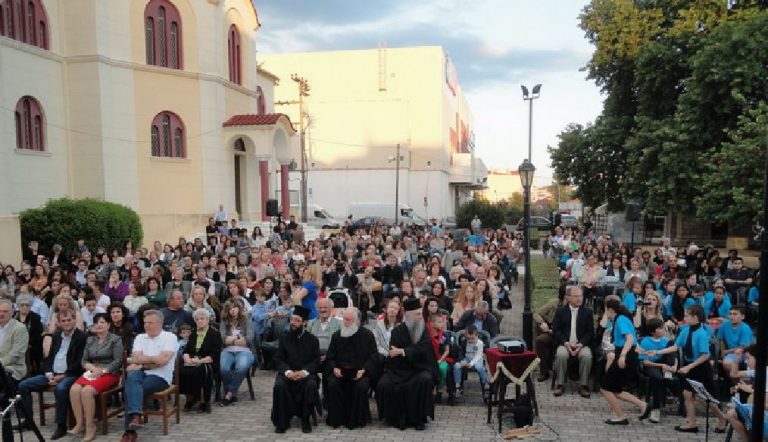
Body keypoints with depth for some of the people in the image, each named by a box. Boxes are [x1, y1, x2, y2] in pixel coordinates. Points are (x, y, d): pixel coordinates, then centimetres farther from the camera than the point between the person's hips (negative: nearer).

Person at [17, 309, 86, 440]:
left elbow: (80, 362, -13)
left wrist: (63, 376, -17)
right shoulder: (56, 336, 15)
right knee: (23, 385, -1)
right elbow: (48, 357, 15)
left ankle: (61, 425, -25)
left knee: (60, 388, -37)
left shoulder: (81, 336, -8)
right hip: (53, 374, 8)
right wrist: (49, 374, -2)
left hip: (70, 375, -8)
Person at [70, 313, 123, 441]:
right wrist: (92, 367, -9)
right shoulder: (90, 340, 17)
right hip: (92, 372, 5)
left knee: (86, 391, -30)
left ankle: (90, 425, -18)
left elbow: (118, 361, -7)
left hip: (109, 373, -5)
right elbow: (84, 360, 12)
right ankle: (79, 423, -15)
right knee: (74, 389, -25)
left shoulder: (115, 339, 0)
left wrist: (102, 371, -17)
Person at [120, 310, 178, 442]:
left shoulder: (170, 337, -1)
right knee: (132, 376, -32)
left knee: (131, 388, -27)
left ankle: (130, 431, -25)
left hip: (160, 377, -4)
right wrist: (154, 360, -5)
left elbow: (163, 360, -15)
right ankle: (136, 416, -47)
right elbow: (135, 359, 2)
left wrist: (142, 363, -4)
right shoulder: (140, 337, 16)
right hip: (142, 373, 4)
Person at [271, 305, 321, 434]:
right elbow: (278, 359, 4)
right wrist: (288, 371, -16)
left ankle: (305, 420, -15)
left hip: (306, 373, -1)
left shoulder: (312, 339, 6)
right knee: (279, 386, -31)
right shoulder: (284, 338, 10)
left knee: (311, 385, -33)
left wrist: (304, 371, -18)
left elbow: (316, 360, 0)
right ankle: (282, 421, -14)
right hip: (288, 373, 1)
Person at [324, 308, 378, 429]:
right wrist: (334, 368, -7)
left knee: (361, 386, -32)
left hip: (360, 371, -2)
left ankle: (357, 419, -10)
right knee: (333, 384, -28)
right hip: (340, 370, 2)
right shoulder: (337, 335, 12)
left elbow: (373, 357, 2)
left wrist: (363, 370, -14)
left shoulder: (367, 335, 4)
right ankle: (337, 418, -11)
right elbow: (330, 357, 14)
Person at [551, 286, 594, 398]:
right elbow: (555, 330, 1)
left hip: (581, 344, 1)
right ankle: (559, 384, -15)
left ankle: (583, 385, -13)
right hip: (564, 343, -1)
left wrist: (581, 344, -13)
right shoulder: (560, 311, 6)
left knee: (587, 356, -30)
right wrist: (566, 343, -15)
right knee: (561, 355, -31)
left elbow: (590, 332, 4)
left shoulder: (588, 312, 8)